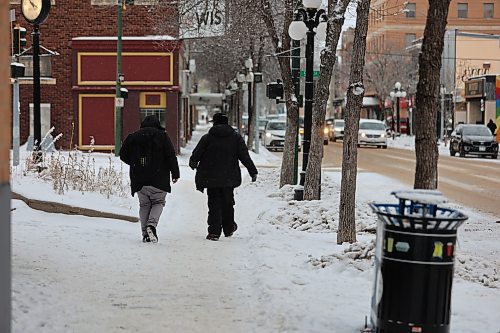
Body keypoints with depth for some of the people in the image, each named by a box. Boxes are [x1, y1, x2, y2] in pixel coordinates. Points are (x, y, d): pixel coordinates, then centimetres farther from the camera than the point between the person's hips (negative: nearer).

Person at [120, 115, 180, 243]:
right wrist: (175, 173, 3)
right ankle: (152, 224, -13)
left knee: (144, 205, 13)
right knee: (158, 202, 11)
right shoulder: (162, 136, -1)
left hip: (139, 180, 3)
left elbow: (123, 155, 11)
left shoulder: (132, 137, 8)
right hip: (158, 179, -3)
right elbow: (171, 155, -5)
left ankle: (145, 233, 5)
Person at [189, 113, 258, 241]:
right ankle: (229, 229, 27)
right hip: (229, 178, 2)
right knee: (227, 203, 18)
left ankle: (214, 232, -5)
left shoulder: (207, 138, -4)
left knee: (214, 204, 3)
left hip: (211, 177, -2)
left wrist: (193, 163, 20)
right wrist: (253, 171, 2)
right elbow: (245, 156, -2)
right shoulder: (236, 137, 2)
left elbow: (196, 155, -1)